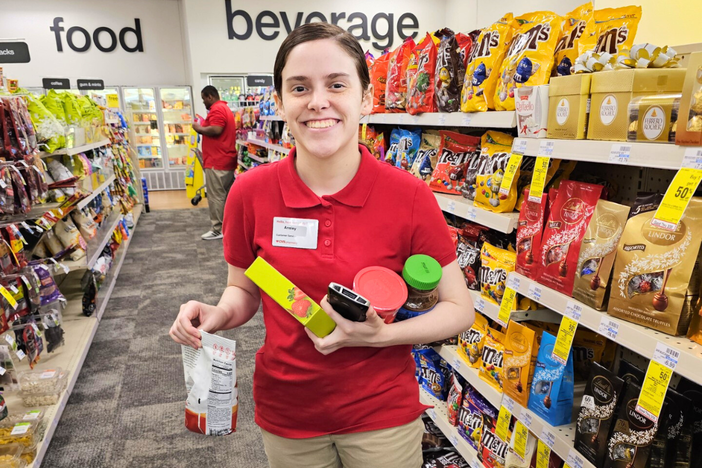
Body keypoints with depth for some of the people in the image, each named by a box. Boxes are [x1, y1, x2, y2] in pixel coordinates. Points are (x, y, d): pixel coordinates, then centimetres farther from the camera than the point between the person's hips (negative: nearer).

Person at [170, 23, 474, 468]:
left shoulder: (409, 196, -18)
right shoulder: (250, 193, -12)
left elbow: (459, 310, -8)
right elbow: (244, 290, 3)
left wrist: (379, 336, -23)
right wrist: (219, 313, -18)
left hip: (382, 414, -1)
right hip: (286, 413, 2)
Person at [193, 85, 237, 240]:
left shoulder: (216, 109, -13)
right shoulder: (225, 108, 21)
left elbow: (216, 130, -26)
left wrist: (200, 129, -10)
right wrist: (204, 128, 17)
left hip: (217, 162, -10)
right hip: (227, 160, 10)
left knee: (215, 196, -5)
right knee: (227, 195, 13)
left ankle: (218, 229, -1)